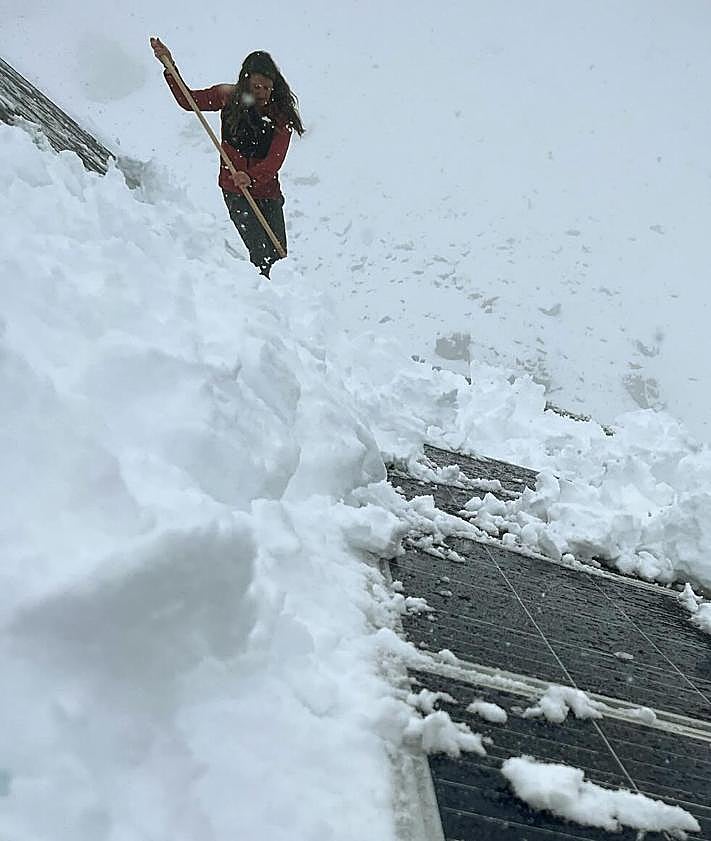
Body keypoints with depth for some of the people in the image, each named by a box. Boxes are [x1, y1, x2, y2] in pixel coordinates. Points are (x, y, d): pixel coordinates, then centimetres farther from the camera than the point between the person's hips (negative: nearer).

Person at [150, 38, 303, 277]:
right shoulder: (228, 97, -2)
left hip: (268, 190, 2)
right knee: (261, 254, -15)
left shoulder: (281, 112, -6)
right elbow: (187, 101, 13)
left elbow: (275, 158, -18)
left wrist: (251, 177, -36)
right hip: (235, 191, -1)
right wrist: (169, 65, 4)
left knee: (278, 256, 3)